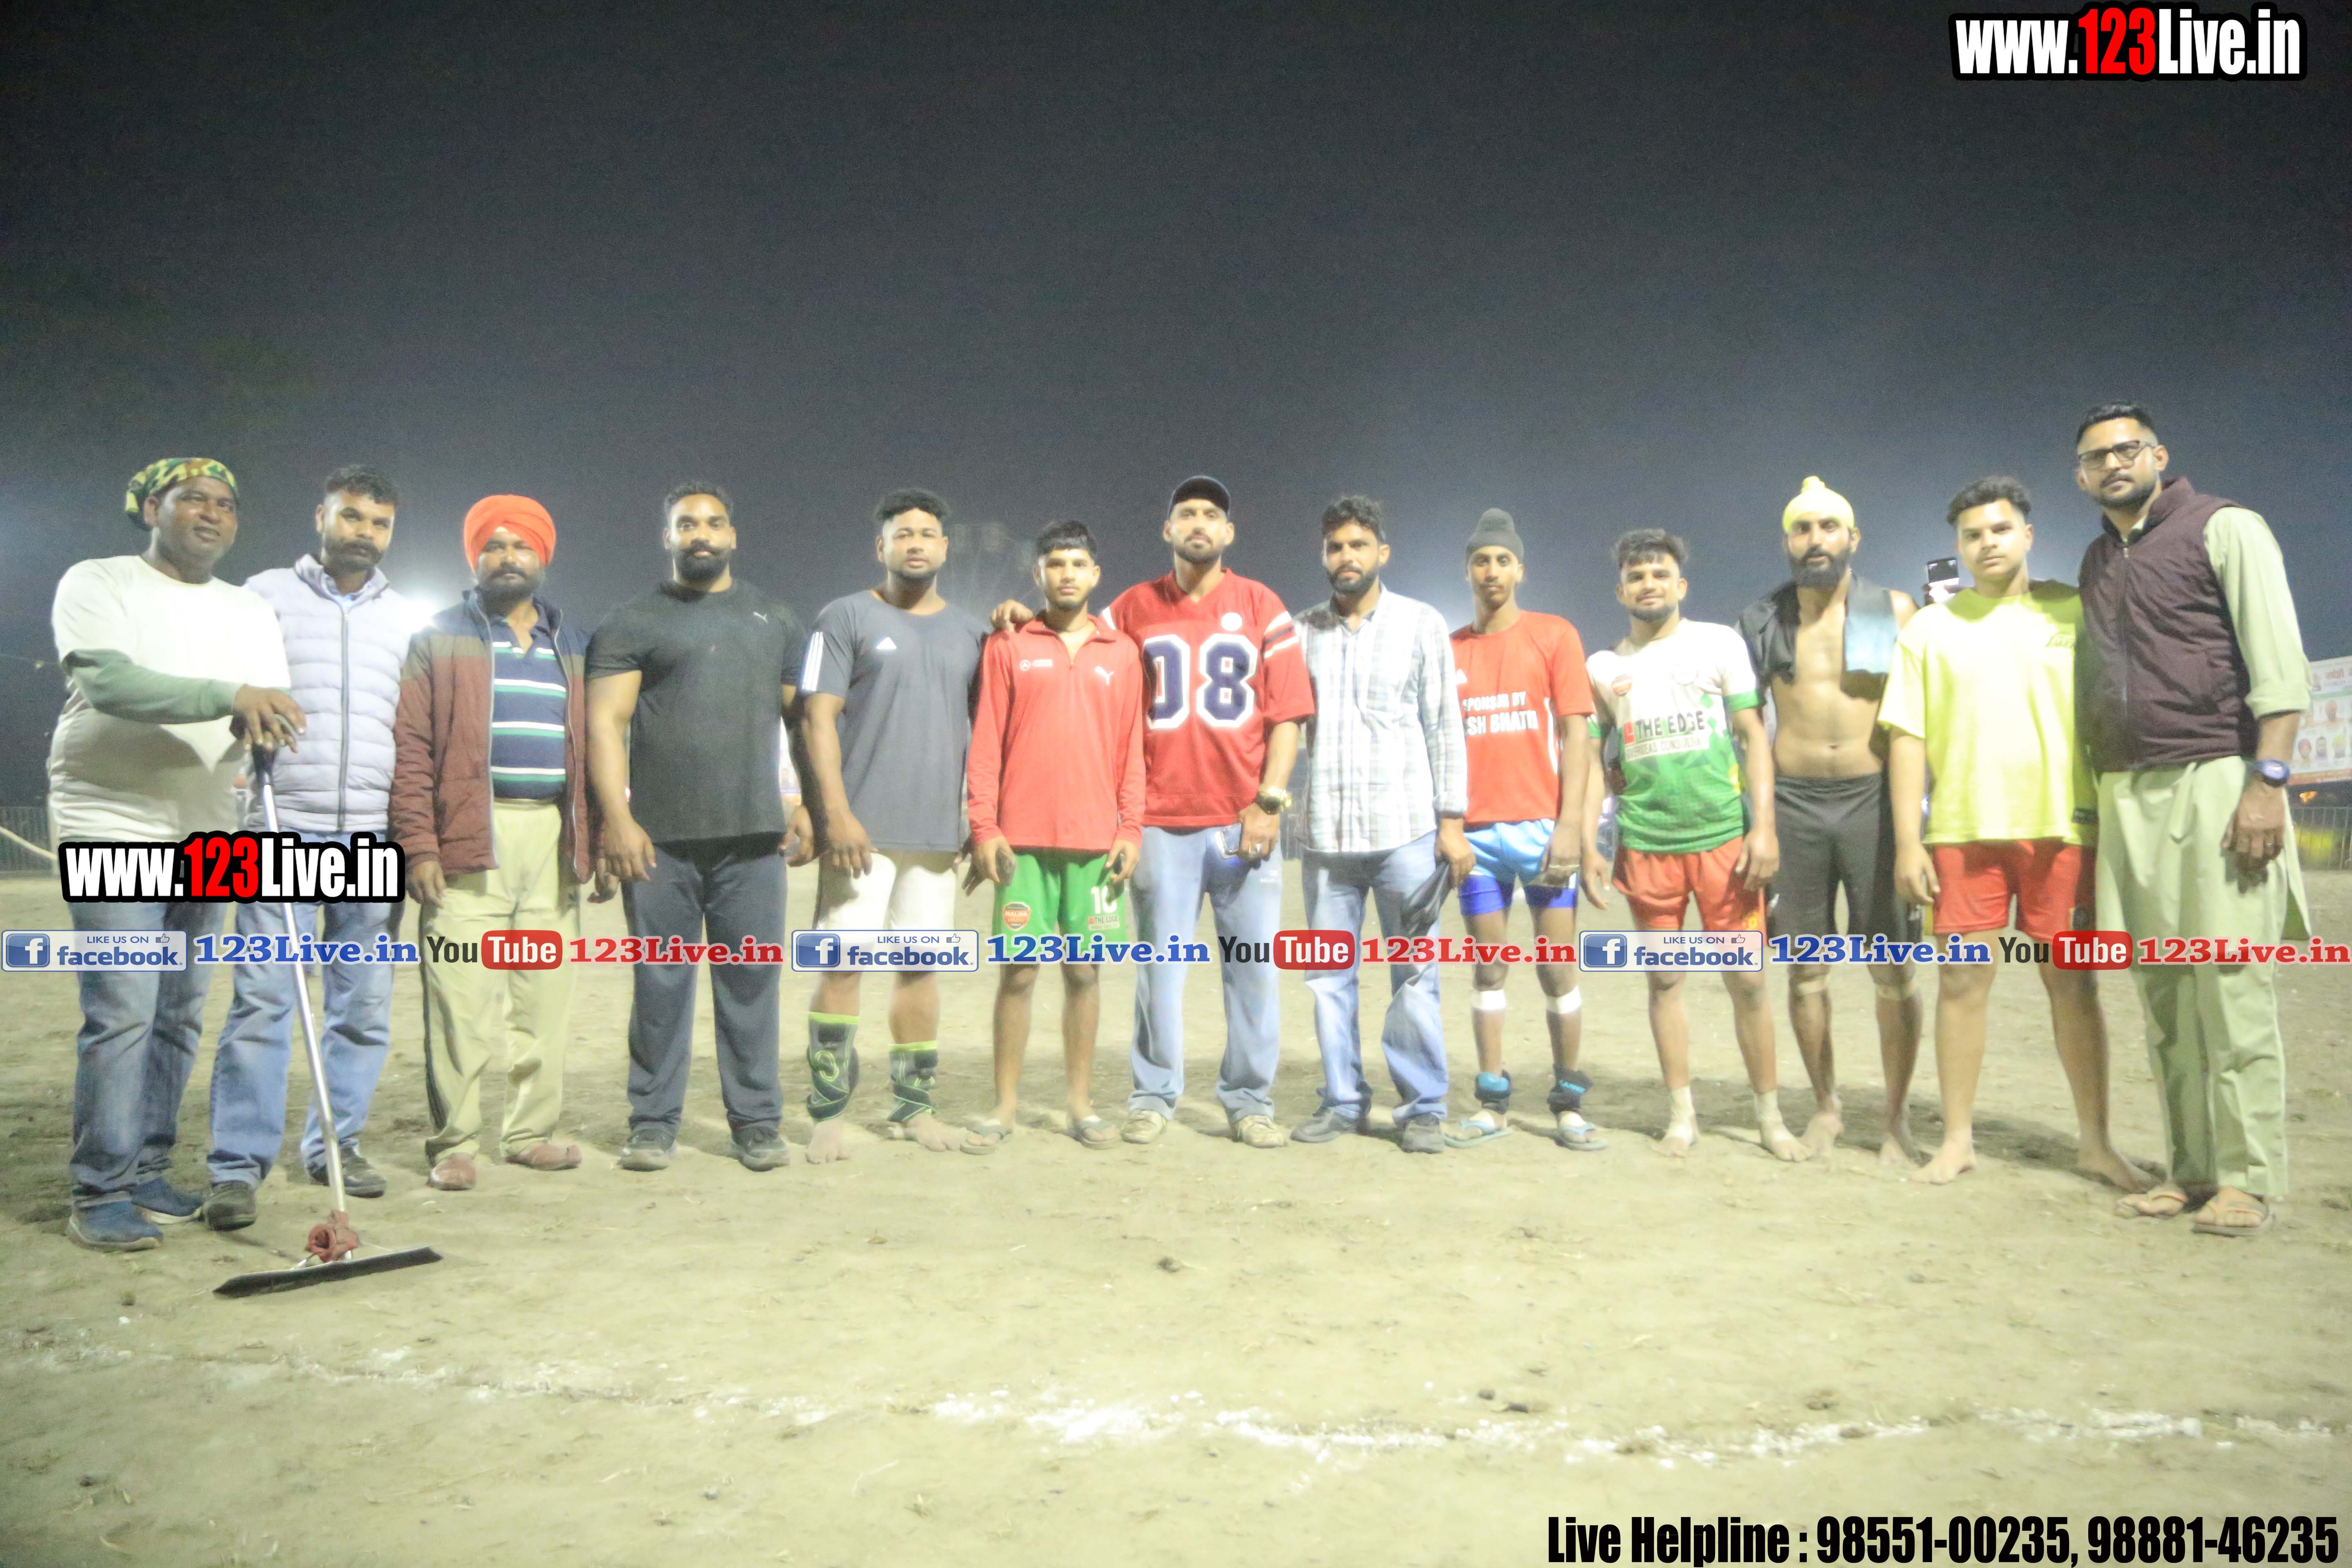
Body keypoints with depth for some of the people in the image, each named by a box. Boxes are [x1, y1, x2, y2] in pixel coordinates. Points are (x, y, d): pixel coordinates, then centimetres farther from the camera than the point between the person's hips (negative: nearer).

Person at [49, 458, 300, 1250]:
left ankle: (145, 1171, 18)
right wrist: (231, 694, -31)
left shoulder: (253, 610, 14)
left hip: (208, 836, 5)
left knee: (180, 1015, 8)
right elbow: (110, 681, -19)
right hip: (115, 827, -5)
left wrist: (259, 722, -23)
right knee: (122, 1013, -10)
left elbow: (271, 707, 2)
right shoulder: (98, 583, -1)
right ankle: (99, 1195, -1)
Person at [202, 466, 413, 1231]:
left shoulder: (406, 619, 15)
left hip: (373, 836, 3)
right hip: (282, 828, -3)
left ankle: (338, 1144, 17)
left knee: (365, 1003, 6)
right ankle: (238, 1163, -1)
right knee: (261, 998, -7)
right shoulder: (266, 595, 8)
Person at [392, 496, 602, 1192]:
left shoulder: (573, 650, 19)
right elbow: (408, 746, -2)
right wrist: (419, 846, -12)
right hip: (471, 839, -4)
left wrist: (598, 845, 10)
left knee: (546, 998, 8)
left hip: (554, 840, 4)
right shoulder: (440, 640, 6)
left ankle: (531, 1130, 18)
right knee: (461, 1001, -5)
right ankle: (453, 1143, 4)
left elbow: (593, 753, 18)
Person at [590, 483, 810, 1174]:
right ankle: (654, 1123, 13)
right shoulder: (632, 623, 8)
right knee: (660, 982, 3)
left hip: (753, 834, 2)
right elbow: (605, 722, 0)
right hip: (659, 838, -1)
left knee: (751, 979, 3)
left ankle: (757, 1122, 11)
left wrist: (805, 804, 4)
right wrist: (617, 818, -11)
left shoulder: (775, 620, 16)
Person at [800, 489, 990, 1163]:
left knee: (920, 965, 8)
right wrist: (836, 811, -14)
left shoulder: (970, 632, 15)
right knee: (843, 963, -5)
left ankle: (913, 1107, 17)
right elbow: (818, 717, -4)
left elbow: (981, 729, 18)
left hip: (939, 830, 4)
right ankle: (828, 1114, 4)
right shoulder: (846, 618, 2)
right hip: (862, 829, -4)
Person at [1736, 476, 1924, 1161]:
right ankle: (1826, 1105, 23)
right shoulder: (1761, 621, 8)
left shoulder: (1896, 611, 4)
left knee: (1893, 970, -1)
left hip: (1873, 798, -1)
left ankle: (1897, 1117, 13)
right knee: (1805, 969, 7)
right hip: (1793, 802, 1)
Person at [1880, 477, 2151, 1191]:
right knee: (1961, 980, 1)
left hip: (2063, 824, 0)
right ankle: (1957, 1139, 11)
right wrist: (1908, 841, -3)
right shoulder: (1930, 627, 9)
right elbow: (1907, 736, 4)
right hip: (1964, 828, 0)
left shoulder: (2074, 611, 9)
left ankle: (2096, 1140, 15)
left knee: (2073, 981, 4)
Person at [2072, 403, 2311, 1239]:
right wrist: (2092, 794, 13)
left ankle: (2248, 1179, 0)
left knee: (2230, 986, -7)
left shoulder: (2224, 529, 2)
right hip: (2126, 794, 6)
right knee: (2164, 995, 4)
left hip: (2213, 781, -5)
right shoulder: (2096, 561, 20)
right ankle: (2191, 1172, 9)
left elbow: (2279, 661, -6)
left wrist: (2268, 780, -15)